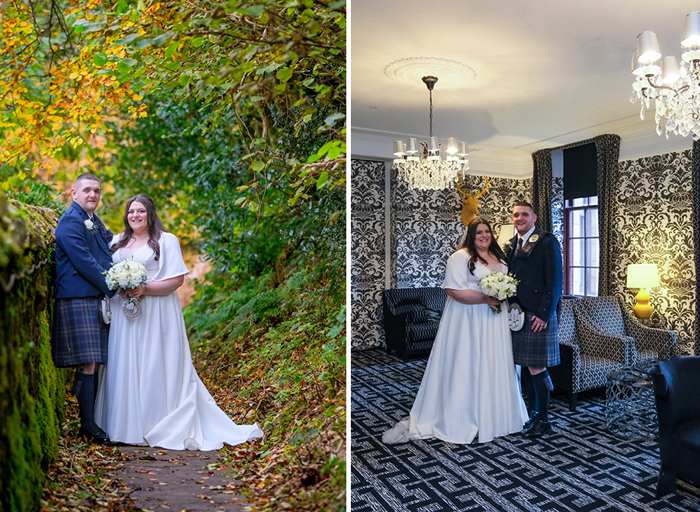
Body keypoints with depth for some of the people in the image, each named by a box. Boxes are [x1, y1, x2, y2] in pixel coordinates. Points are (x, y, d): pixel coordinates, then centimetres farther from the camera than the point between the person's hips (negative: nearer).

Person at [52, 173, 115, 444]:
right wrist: (112, 288, -11)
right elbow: (84, 262, -16)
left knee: (95, 363, 11)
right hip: (77, 300, -8)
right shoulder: (70, 221, -9)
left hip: (98, 299, 9)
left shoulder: (96, 221, 19)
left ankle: (92, 418, 20)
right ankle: (88, 424, 4)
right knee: (88, 363, -6)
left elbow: (106, 256, 26)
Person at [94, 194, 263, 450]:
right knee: (123, 366, 5)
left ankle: (158, 428, 6)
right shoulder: (117, 242, 18)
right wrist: (119, 289, -4)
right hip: (122, 313, 5)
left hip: (155, 315, -5)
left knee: (154, 367, -3)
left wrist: (144, 289, -18)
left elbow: (177, 279, -7)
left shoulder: (166, 240, 0)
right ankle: (125, 426, 16)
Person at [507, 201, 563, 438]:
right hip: (517, 314, 7)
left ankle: (543, 420, 12)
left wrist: (544, 314, -15)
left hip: (538, 315, -6)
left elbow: (555, 281, -11)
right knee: (526, 366, 13)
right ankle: (532, 413, 27)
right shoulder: (512, 244, 14)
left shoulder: (547, 242, -6)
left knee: (536, 368, -3)